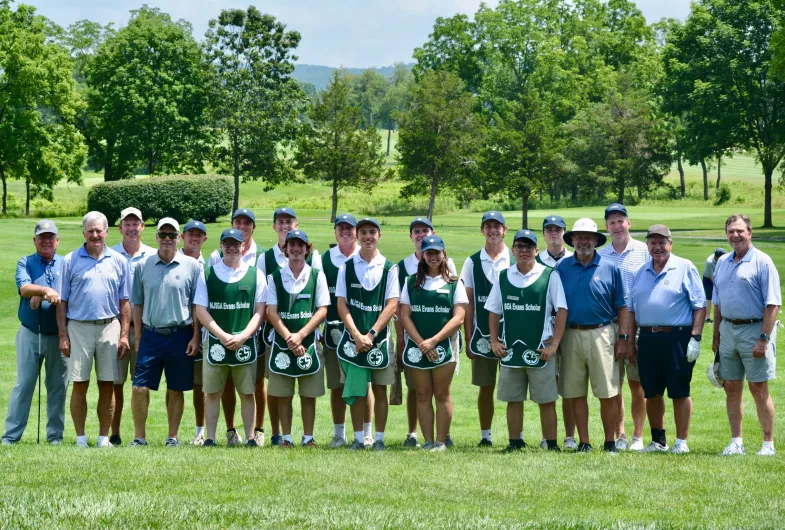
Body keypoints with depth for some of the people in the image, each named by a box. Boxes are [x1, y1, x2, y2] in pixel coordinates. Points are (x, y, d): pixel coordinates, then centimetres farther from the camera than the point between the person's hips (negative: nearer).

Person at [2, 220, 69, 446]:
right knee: (23, 384, -2)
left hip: (58, 335, 1)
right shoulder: (25, 263, 6)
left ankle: (55, 435, 13)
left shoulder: (66, 265, 7)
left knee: (58, 386, 5)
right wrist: (45, 291, -32)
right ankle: (11, 434, 1)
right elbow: (24, 288, -14)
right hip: (30, 333, -1)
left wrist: (40, 297, -18)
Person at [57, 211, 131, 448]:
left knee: (107, 386, 3)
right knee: (80, 385, 0)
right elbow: (62, 302, 4)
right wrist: (63, 336, -3)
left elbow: (124, 302, 9)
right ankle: (80, 439, 7)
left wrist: (124, 335, 2)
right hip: (79, 328, -1)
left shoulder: (119, 261, 8)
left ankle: (104, 438, 11)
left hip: (109, 328, 1)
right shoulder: (71, 260, 4)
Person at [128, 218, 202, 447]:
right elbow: (137, 304, 10)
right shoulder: (142, 266, 5)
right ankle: (139, 437, 6)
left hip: (180, 336, -1)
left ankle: (173, 437, 17)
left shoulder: (192, 266, 0)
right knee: (139, 388, -4)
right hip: (150, 335, 1)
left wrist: (195, 337, -3)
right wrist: (138, 337, 6)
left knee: (176, 390, 7)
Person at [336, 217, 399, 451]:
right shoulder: (346, 267, 4)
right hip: (353, 338, 0)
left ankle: (379, 438, 9)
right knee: (355, 391, 0)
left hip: (379, 338, 0)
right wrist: (357, 335, -10)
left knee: (380, 390, 3)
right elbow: (342, 305, 1)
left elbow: (392, 305, -4)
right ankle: (358, 438, 8)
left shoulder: (389, 268, 1)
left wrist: (371, 334, -12)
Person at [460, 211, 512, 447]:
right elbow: (467, 304, 7)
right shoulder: (472, 262, 7)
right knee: (485, 386, 5)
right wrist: (468, 338, 3)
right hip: (482, 334, 1)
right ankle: (485, 436, 12)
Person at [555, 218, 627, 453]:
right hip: (571, 335, 2)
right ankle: (584, 442, 13)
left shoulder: (610, 268, 2)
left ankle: (610, 442, 6)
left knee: (607, 394, -2)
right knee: (575, 393, 5)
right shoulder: (562, 268, 7)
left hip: (601, 334, -2)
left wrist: (623, 338, -2)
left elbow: (621, 306, 4)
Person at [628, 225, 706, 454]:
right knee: (651, 393, 10)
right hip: (647, 339, 5)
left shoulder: (685, 268, -1)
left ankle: (681, 442, 5)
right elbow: (631, 309, 19)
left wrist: (695, 338, -13)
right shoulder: (641, 273, 15)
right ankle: (658, 440, 21)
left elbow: (700, 306, -5)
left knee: (679, 393, -1)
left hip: (677, 338, -5)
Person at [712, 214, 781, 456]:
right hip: (728, 329, 6)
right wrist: (716, 336, 15)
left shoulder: (762, 262, -8)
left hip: (754, 329, -6)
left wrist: (763, 339, -19)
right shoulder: (722, 263, 12)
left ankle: (768, 443, 5)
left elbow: (773, 304, -13)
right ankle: (736, 442, 15)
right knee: (731, 388, 8)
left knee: (758, 388, -3)